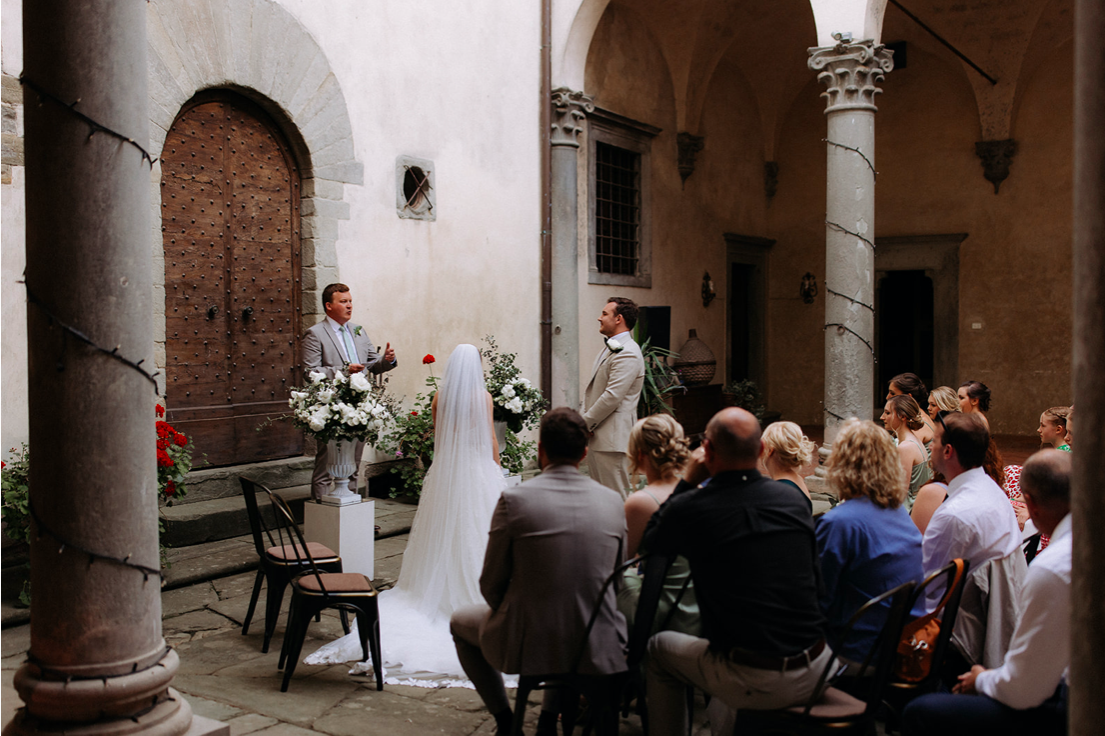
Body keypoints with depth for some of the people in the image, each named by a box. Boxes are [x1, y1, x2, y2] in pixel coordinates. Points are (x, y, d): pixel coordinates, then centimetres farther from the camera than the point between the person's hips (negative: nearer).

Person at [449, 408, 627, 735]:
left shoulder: (514, 499, -14)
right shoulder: (613, 502, -4)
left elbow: (491, 584, -5)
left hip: (528, 646, -3)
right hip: (596, 650, 3)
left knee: (460, 622, 28)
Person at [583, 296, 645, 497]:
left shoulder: (627, 354, -16)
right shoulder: (610, 348, 18)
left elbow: (612, 396, -21)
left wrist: (585, 423, -14)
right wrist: (586, 422, 9)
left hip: (612, 438, -11)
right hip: (597, 436, 11)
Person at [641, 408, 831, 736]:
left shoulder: (689, 508, -14)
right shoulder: (794, 498, -2)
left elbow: (651, 540, 9)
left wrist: (688, 480, 10)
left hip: (753, 684, -4)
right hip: (814, 674, 5)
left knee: (659, 647, 22)